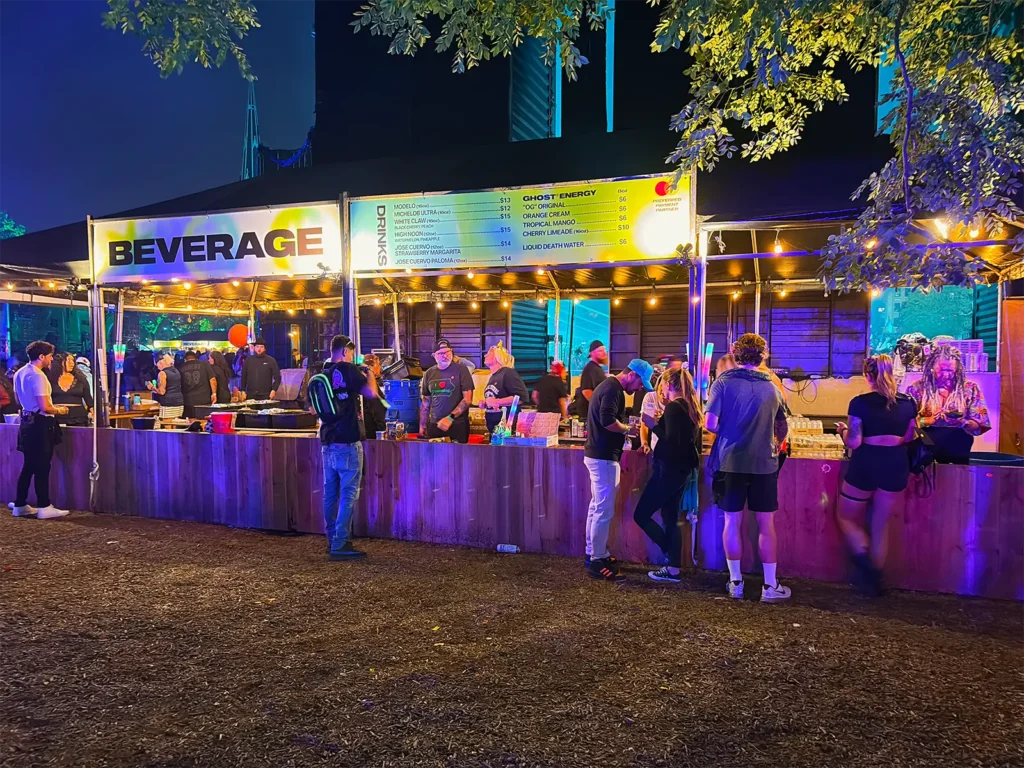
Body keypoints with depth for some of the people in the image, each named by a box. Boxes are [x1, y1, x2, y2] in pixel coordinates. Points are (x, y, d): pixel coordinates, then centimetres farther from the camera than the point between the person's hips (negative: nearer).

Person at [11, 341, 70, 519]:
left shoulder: (19, 373, 10)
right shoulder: (38, 376, -19)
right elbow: (44, 407, -23)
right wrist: (59, 410, -3)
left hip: (27, 422, 9)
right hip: (40, 424, -9)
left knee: (29, 466, 15)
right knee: (42, 468, -3)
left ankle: (20, 505, 21)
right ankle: (44, 508, 3)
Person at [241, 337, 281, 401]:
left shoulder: (271, 360, 2)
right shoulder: (248, 360, 10)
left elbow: (277, 377, 2)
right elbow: (243, 377, 14)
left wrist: (274, 390, -10)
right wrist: (243, 391, 6)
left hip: (266, 396, -2)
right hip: (250, 396, 2)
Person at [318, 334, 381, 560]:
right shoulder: (348, 370, -11)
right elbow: (371, 393, -18)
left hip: (328, 441, 8)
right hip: (347, 442, -8)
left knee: (331, 492, 12)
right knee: (348, 494, -4)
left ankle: (332, 541, 21)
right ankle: (340, 545, -5)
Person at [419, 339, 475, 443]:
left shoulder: (461, 370, -4)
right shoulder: (429, 373, 9)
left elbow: (467, 399, -9)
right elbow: (425, 402, 15)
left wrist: (450, 418, -15)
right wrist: (422, 426, 11)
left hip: (457, 425, -3)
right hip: (434, 425, 4)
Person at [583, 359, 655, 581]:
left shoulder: (608, 386, 17)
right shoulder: (613, 390, -16)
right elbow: (608, 421, -28)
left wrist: (623, 432, 12)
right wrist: (628, 429, -13)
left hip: (597, 454, 11)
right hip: (603, 457, -11)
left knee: (597, 507, 16)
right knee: (604, 511, -6)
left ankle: (593, 554, 24)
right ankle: (598, 561, -1)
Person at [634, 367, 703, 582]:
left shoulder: (674, 407, -16)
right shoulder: (690, 406, 11)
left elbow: (671, 443, -23)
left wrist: (654, 426, -15)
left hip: (669, 470, -9)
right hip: (682, 469, 10)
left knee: (641, 515, -2)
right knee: (670, 518, 14)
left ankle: (673, 568, 2)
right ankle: (673, 568, 17)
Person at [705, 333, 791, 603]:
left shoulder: (723, 383, -5)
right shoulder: (771, 387, 2)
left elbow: (711, 425, -11)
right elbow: (782, 429, 12)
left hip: (730, 462, -1)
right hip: (764, 463, 1)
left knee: (733, 522, 8)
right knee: (766, 524, 8)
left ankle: (736, 582, 16)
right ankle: (771, 585, 13)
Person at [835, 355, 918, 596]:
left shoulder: (860, 403, -12)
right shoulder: (908, 403, 1)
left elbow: (853, 442, -14)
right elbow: (908, 438, 12)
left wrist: (843, 429, 6)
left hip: (865, 465, -4)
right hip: (896, 466, 4)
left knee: (847, 518, 16)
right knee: (880, 525, 16)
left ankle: (862, 554, -9)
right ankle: (874, 579, 21)